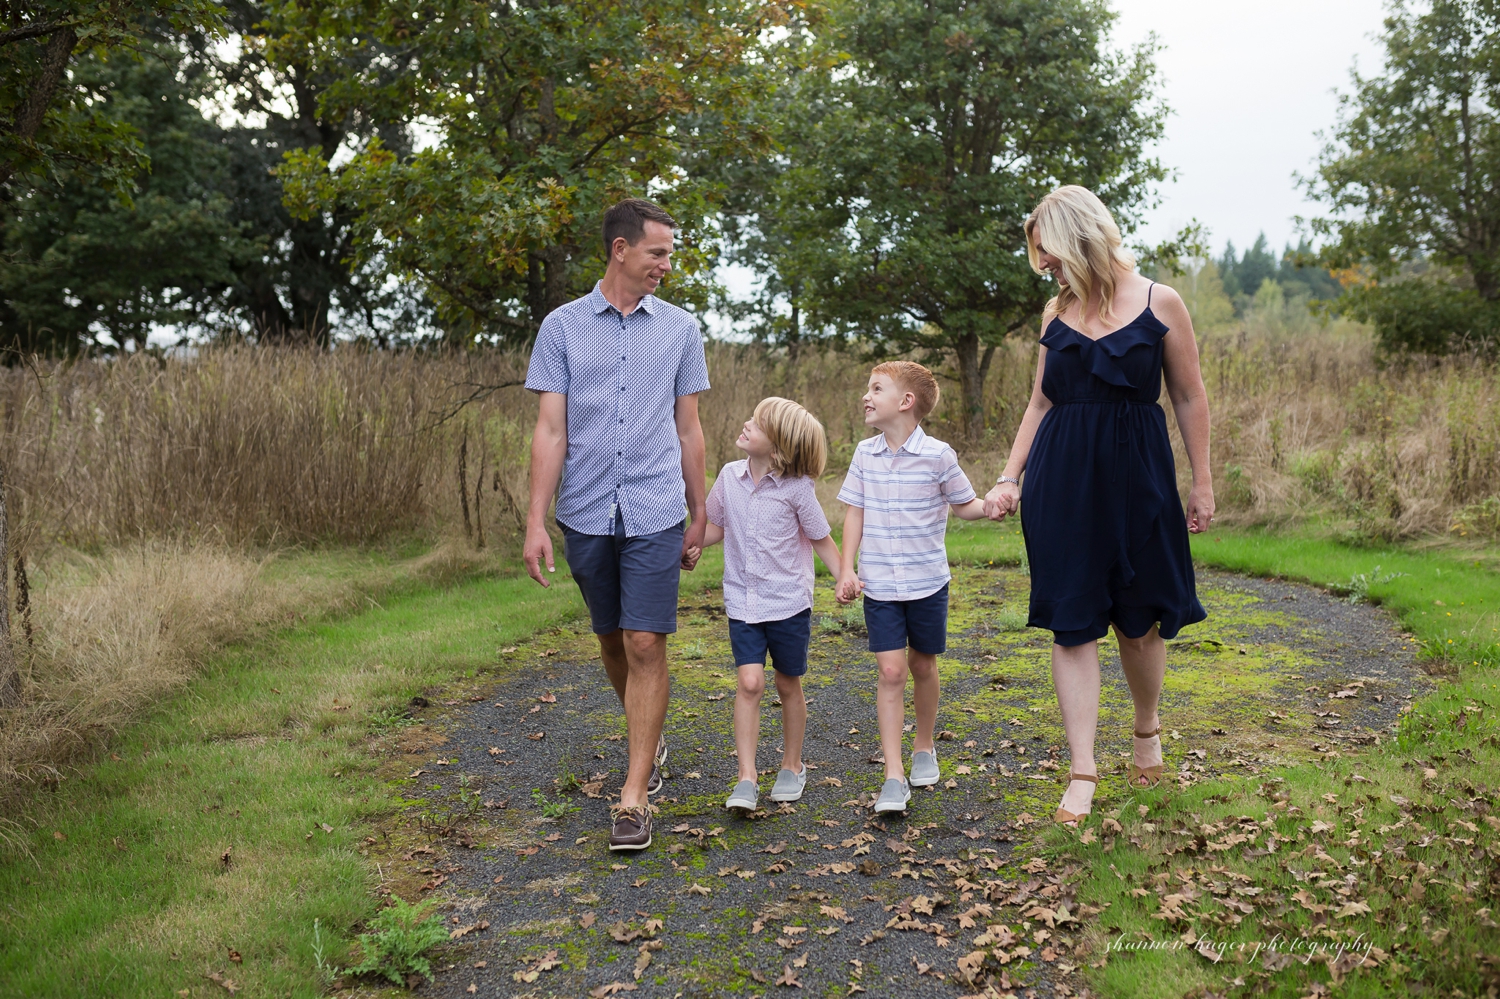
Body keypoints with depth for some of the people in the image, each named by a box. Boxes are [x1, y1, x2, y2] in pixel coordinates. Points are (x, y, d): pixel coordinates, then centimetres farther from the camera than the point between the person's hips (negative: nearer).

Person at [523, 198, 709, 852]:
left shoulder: (679, 329, 6)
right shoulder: (562, 327, 2)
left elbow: (688, 430, 10)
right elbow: (550, 431, -1)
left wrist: (697, 515, 11)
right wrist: (536, 522, -7)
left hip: (655, 513, -1)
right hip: (585, 512, 1)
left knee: (645, 645, -8)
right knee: (611, 640, 14)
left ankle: (635, 796, -2)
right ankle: (649, 741, 39)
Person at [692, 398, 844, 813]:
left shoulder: (797, 489, -12)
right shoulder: (729, 476, -2)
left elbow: (822, 540, -2)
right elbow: (714, 529, 13)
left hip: (789, 603, -2)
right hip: (742, 603, 2)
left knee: (788, 685, 11)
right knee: (749, 682, -11)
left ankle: (792, 766, 31)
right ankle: (746, 778, -7)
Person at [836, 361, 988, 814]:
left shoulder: (937, 455, -8)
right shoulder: (865, 453, 1)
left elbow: (964, 505, 3)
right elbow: (854, 513, 5)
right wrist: (847, 570, -2)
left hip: (927, 582, -1)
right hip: (879, 585, 1)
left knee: (923, 665, 13)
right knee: (890, 672, -5)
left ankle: (924, 747, 37)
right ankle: (894, 777, -4)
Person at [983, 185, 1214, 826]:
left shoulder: (1159, 303, -2)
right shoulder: (1055, 313, 8)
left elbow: (1189, 397, 2)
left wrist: (1202, 483, 1)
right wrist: (1009, 478, 6)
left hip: (1136, 473, -2)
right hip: (1060, 480, 3)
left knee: (1138, 619, 8)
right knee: (1071, 623, -1)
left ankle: (1147, 730, 37)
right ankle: (1083, 774, 5)